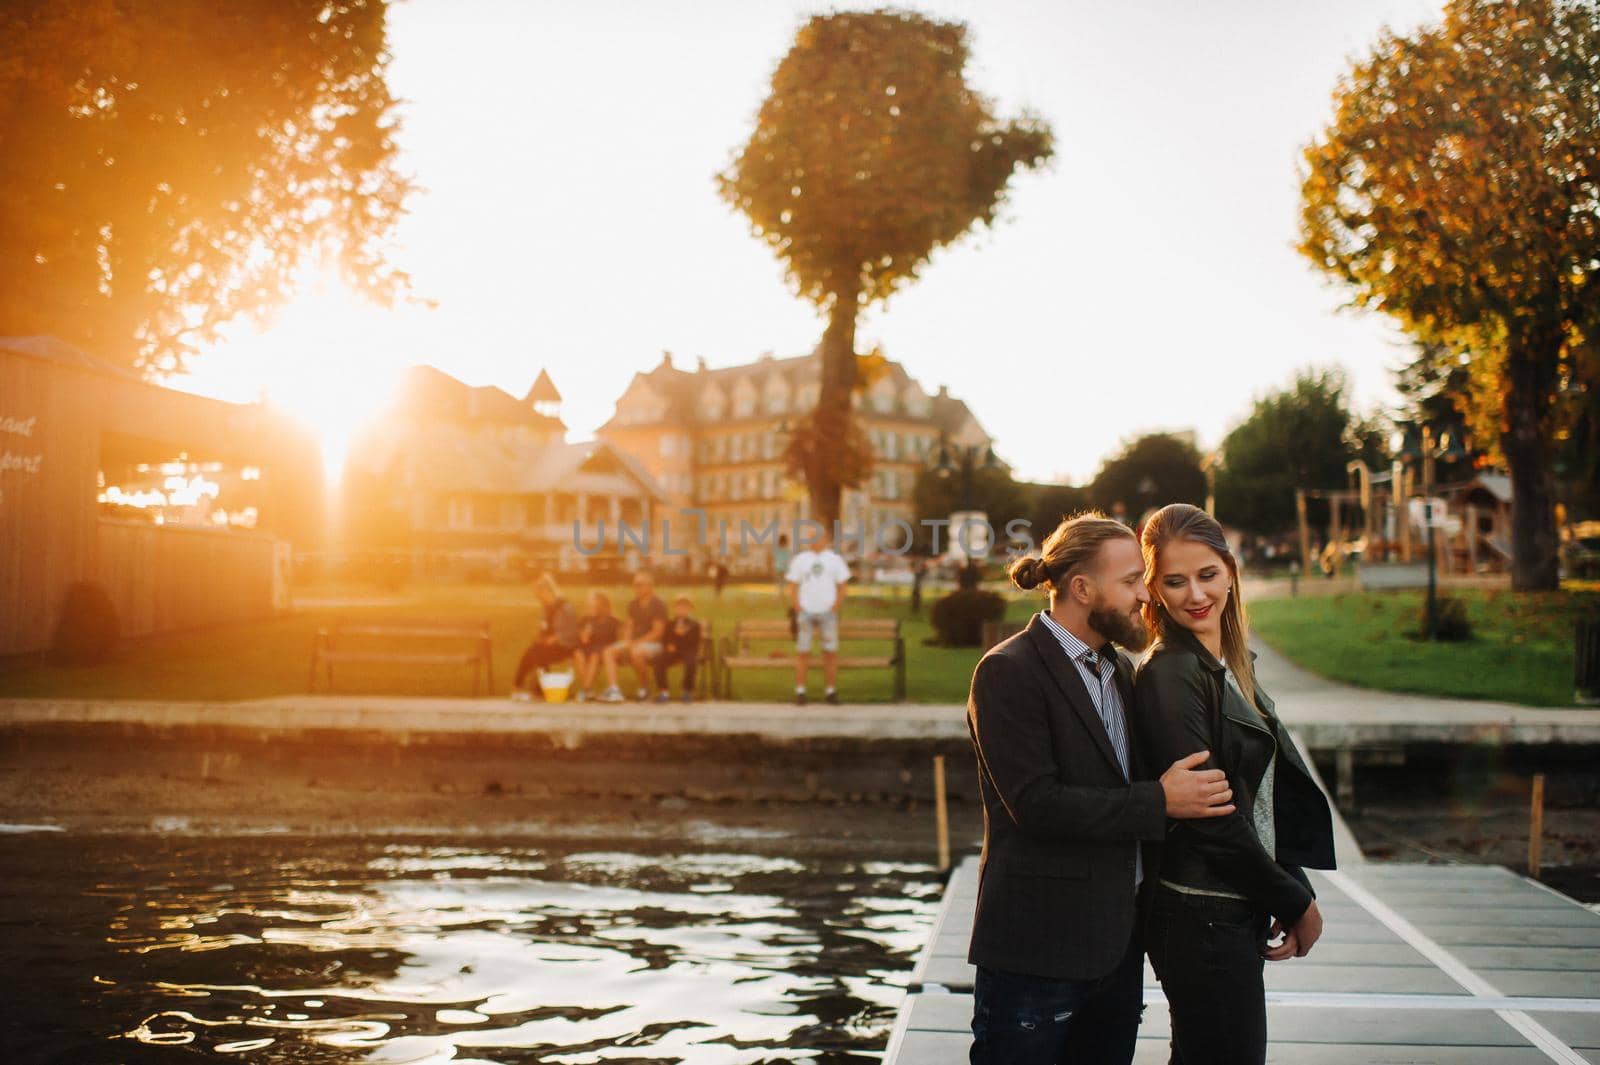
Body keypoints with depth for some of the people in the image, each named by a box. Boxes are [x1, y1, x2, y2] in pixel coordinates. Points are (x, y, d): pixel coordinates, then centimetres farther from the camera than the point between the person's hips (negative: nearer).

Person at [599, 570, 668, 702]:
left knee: (636, 653, -39)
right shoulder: (633, 604, 14)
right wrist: (628, 641, -1)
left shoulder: (658, 605, -9)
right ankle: (613, 691, -28)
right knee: (608, 652, -15)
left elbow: (658, 632, -14)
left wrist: (636, 643, -18)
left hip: (653, 643, -7)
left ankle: (645, 688, -17)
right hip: (634, 643, 7)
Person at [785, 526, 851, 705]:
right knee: (802, 652, -3)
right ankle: (800, 692, 1)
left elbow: (841, 589, 7)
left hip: (828, 612, 0)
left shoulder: (835, 560, 8)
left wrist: (834, 610, -4)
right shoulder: (799, 560, 8)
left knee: (831, 652, -2)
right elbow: (793, 588, 6)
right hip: (805, 612, 0)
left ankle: (830, 691, 5)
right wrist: (798, 612, -4)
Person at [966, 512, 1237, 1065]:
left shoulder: (1118, 670, 15)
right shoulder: (1008, 672, -12)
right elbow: (1035, 804, -20)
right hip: (1038, 949, -8)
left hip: (1118, 934, 8)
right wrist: (1160, 801, -18)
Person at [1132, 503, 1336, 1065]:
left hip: (1237, 911, 9)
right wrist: (1296, 901, -8)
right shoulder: (1169, 674, -16)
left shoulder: (1228, 665, 12)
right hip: (1203, 918, -9)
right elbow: (1206, 815, -18)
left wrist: (1293, 891, 0)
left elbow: (1266, 797, 12)